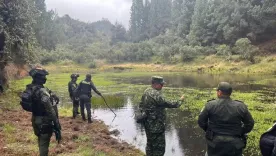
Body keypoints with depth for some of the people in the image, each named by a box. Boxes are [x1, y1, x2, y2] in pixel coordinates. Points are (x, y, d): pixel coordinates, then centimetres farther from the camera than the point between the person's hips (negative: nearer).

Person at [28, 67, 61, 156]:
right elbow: (50, 110, -27)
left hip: (35, 120, 9)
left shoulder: (29, 89, 1)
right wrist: (57, 125, -24)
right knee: (44, 145, 3)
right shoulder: (42, 91, -26)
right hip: (44, 122, -9)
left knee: (41, 143, 25)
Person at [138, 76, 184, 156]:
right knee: (159, 146, 2)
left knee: (150, 144, 22)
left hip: (148, 123, 10)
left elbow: (141, 105, 13)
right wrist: (180, 101, -9)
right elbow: (167, 104, -21)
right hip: (156, 125, -10)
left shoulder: (146, 92, 6)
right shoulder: (156, 94, -23)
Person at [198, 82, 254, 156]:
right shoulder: (240, 106, -5)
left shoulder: (210, 105, -9)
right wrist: (240, 132, 14)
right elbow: (250, 124, 2)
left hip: (215, 144, -1)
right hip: (234, 144, 1)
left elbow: (201, 122, -4)